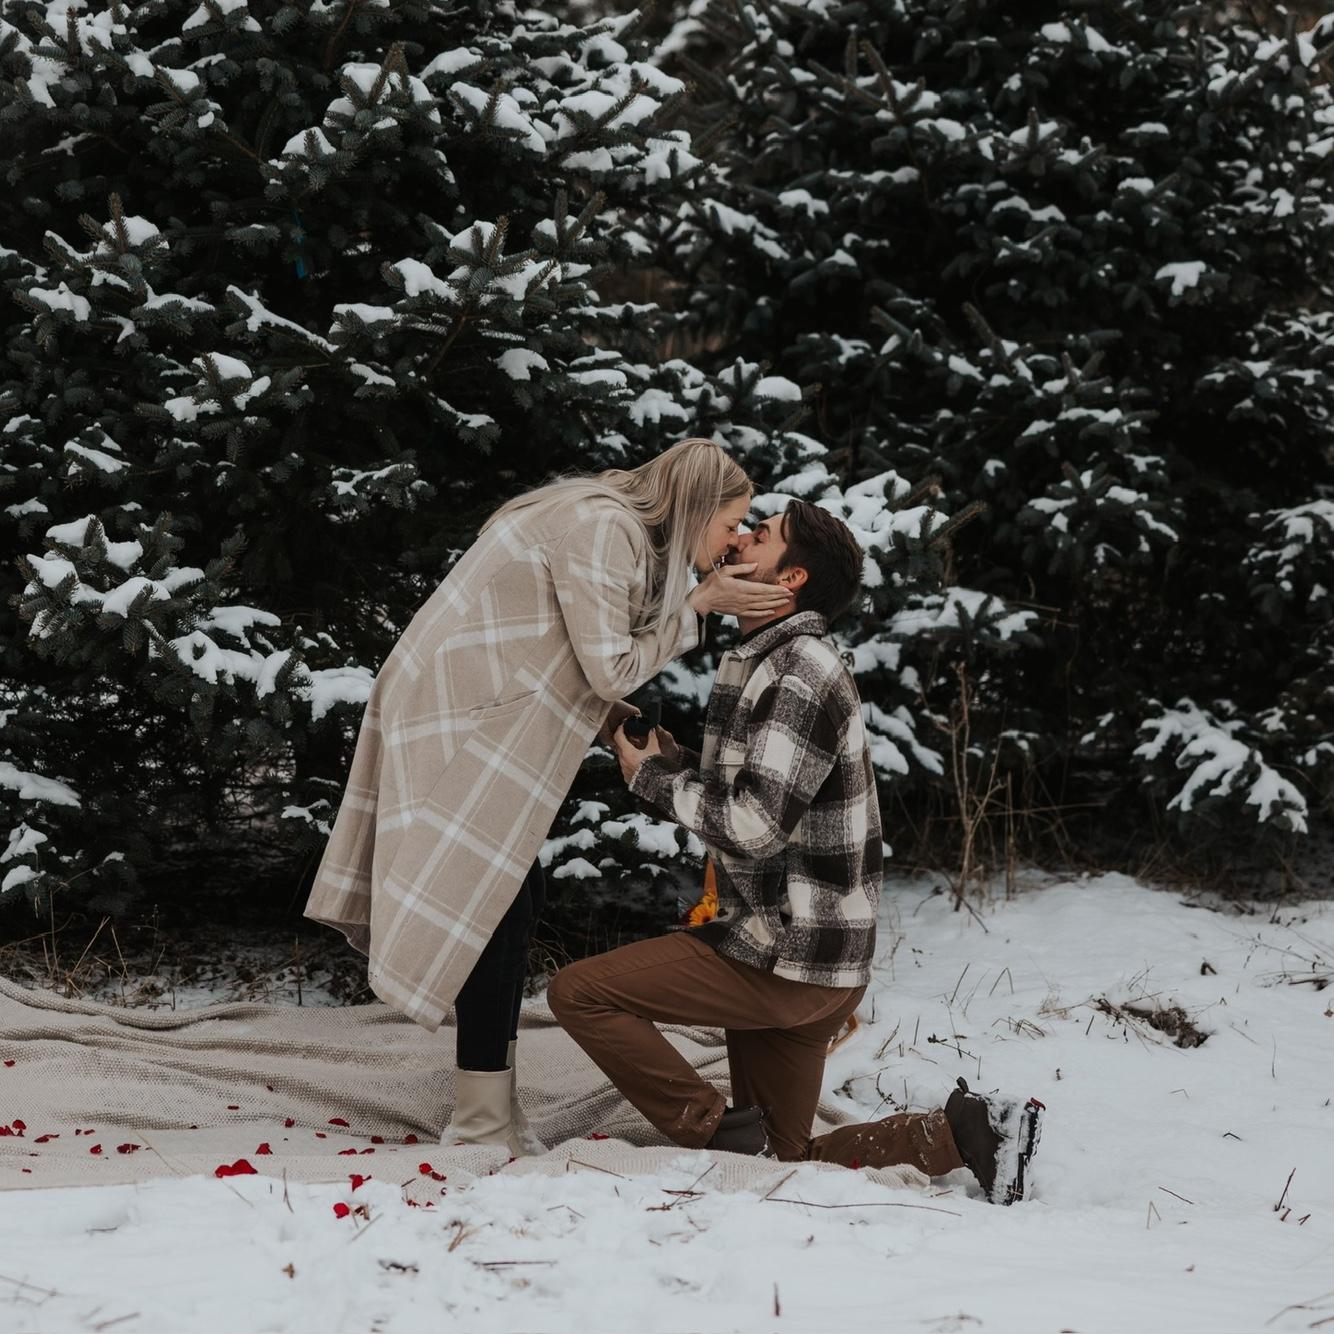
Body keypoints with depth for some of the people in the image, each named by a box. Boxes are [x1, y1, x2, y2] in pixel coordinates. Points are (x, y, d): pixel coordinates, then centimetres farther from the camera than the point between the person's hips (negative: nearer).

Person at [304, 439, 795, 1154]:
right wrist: (696, 606, -11)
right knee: (498, 907, -8)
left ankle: (493, 1117, 19)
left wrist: (601, 712, 3)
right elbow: (610, 667, -20)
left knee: (511, 901, 12)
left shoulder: (617, 525, 13)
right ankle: (482, 1129, -3)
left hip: (474, 713, 11)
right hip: (459, 720, -11)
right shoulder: (602, 527, -19)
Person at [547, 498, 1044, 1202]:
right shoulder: (761, 665, 15)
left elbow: (754, 825, -24)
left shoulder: (803, 674, -17)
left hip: (787, 958, -10)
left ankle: (723, 1133, -7)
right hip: (788, 951, 10)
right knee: (784, 1161, 13)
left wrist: (653, 777, -11)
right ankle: (963, 1130, 7)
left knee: (578, 992, -9)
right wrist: (676, 765, 7)